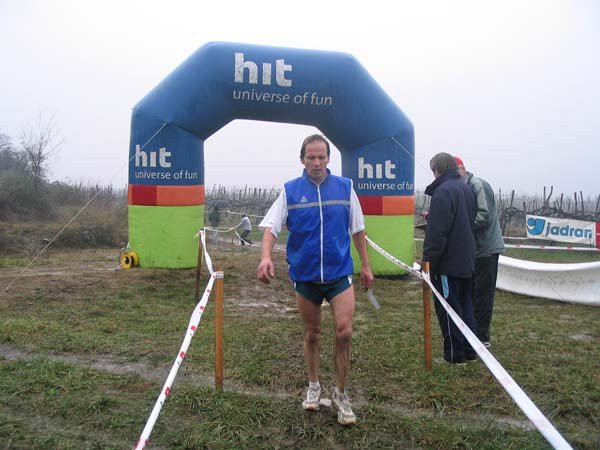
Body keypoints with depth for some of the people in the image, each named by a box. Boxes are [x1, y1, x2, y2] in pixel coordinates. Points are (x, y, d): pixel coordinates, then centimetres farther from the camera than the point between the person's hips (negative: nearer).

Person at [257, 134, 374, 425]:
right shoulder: (290, 190, -2)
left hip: (339, 272, 0)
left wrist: (365, 265, 10)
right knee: (312, 334, 14)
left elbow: (358, 230, 8)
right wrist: (266, 257, -25)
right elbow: (271, 226, -8)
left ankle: (340, 394, 13)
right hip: (304, 274, 0)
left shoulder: (345, 187, 1)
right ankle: (313, 387, 36)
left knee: (344, 332, -9)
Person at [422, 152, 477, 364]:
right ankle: (470, 350, 26)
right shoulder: (466, 188, 10)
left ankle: (454, 354, 11)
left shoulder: (443, 191, -19)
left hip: (448, 264, -9)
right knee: (465, 307, 17)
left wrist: (428, 259, -16)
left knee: (448, 309, 2)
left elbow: (437, 232, -24)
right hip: (466, 261, 9)